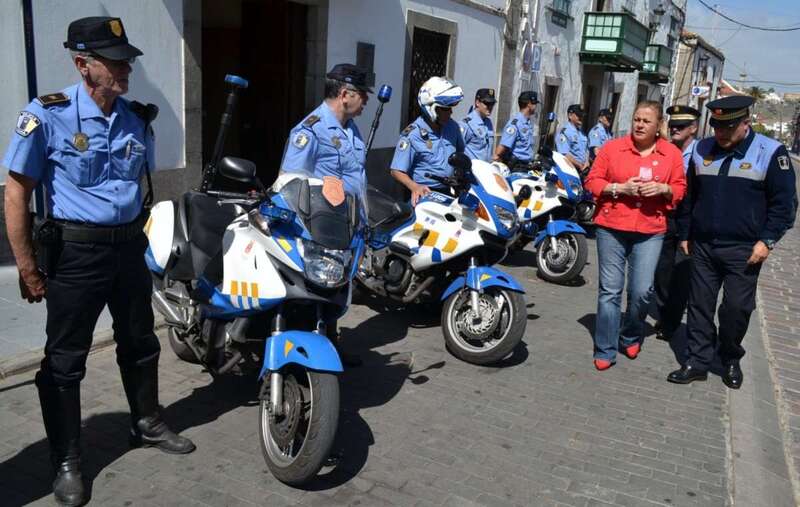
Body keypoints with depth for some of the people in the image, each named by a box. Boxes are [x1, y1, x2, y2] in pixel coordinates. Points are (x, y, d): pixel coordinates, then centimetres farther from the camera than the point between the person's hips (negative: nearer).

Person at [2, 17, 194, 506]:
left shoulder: (138, 118, 5)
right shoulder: (47, 116, -11)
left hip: (129, 246, 5)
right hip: (75, 252, -5)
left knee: (140, 344, 17)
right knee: (65, 360, 5)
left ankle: (148, 425, 38)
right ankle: (67, 461, 20)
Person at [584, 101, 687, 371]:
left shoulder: (672, 153, 6)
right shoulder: (612, 147, 1)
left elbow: (680, 188, 11)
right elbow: (592, 181, 2)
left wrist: (663, 189, -11)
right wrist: (619, 188, -14)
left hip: (650, 231, 1)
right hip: (611, 228, -1)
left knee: (642, 291, -2)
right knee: (610, 291, 1)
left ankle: (631, 336, 27)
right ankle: (605, 350, 12)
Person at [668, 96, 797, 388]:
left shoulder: (771, 153, -5)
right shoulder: (702, 150, 7)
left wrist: (767, 240, -11)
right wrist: (684, 235, 13)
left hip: (743, 250, -3)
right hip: (702, 246, 4)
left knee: (737, 308, 3)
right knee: (699, 305, 6)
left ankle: (730, 360, 25)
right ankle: (698, 361, 16)